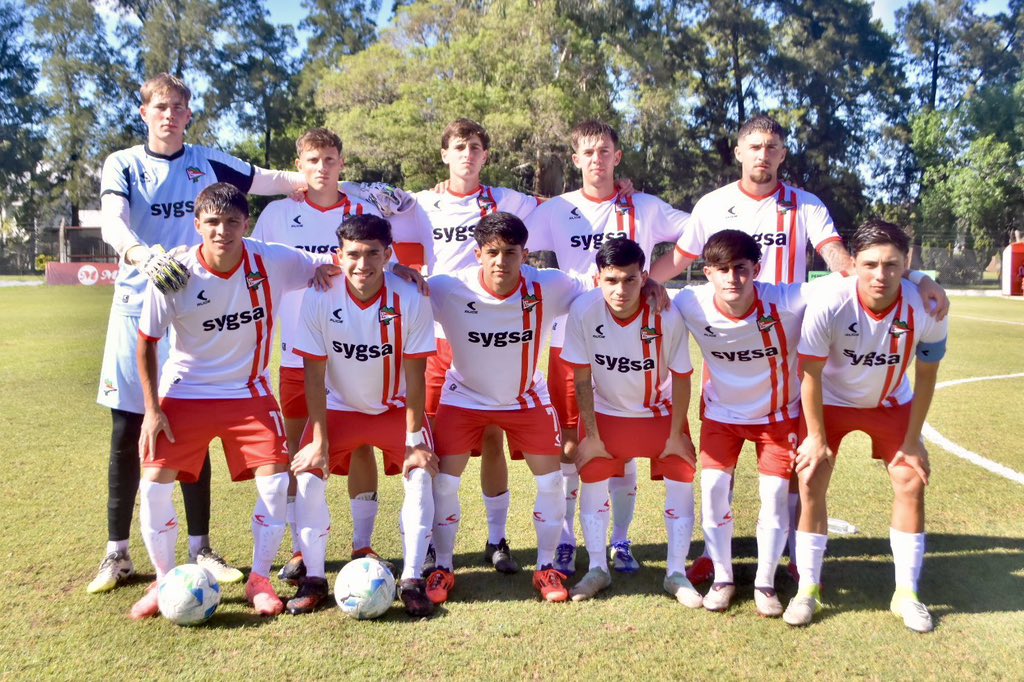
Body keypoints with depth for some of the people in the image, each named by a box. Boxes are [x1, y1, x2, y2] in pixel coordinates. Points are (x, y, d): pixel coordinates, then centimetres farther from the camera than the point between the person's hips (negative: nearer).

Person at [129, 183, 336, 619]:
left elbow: (335, 268, -3)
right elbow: (146, 341, -4)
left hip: (248, 392, 0)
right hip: (185, 393, 0)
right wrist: (152, 410, -6)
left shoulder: (272, 262, -15)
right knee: (154, 483, -8)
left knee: (276, 480, -12)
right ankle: (164, 580, 16)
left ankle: (259, 578, 10)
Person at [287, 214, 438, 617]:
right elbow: (314, 374, -16)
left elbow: (414, 375, -18)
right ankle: (313, 579, 1)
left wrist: (414, 440, -18)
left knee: (420, 474, -16)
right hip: (339, 407, 1)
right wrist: (319, 440, -18)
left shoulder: (410, 300, -23)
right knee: (308, 474, -14)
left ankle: (412, 580, -4)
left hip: (396, 407, 0)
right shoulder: (319, 299, -22)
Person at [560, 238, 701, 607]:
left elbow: (681, 377, -15)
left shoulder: (668, 316, -29)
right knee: (592, 479, -1)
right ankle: (597, 569, 17)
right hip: (605, 411, 1)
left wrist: (676, 434, -9)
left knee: (681, 479, -4)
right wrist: (591, 435, -10)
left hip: (661, 412, 0)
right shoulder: (583, 311, -27)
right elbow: (582, 378, -15)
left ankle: (676, 573, 12)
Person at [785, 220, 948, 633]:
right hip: (831, 402, -2)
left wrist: (913, 439, -7)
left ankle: (906, 592, 15)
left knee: (911, 482, -2)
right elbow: (811, 374, -20)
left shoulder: (926, 309, -27)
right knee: (811, 482, -8)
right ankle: (808, 589, 8)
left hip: (891, 403, 2)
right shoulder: (828, 306, -34)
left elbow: (926, 375, -11)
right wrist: (816, 437, -14)